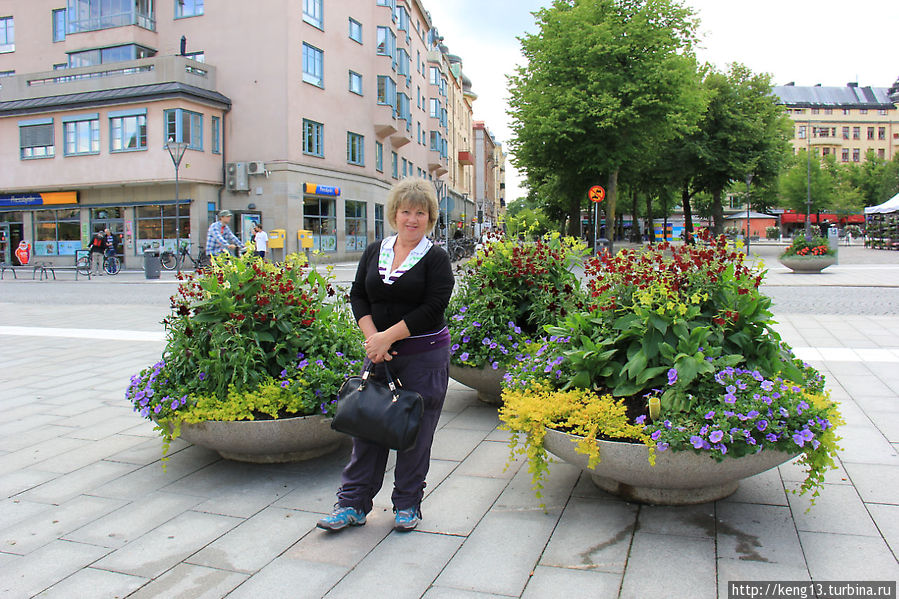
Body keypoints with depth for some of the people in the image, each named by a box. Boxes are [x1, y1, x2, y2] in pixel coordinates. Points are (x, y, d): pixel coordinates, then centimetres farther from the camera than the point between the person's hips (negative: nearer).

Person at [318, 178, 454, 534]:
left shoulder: (435, 258, -5)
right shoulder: (375, 252, 9)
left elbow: (432, 308, -13)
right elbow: (358, 295, 6)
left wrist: (388, 337, -15)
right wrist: (372, 337, -9)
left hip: (424, 357, -3)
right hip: (379, 353, 4)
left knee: (415, 430, 6)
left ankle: (408, 504, 23)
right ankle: (353, 502, 18)